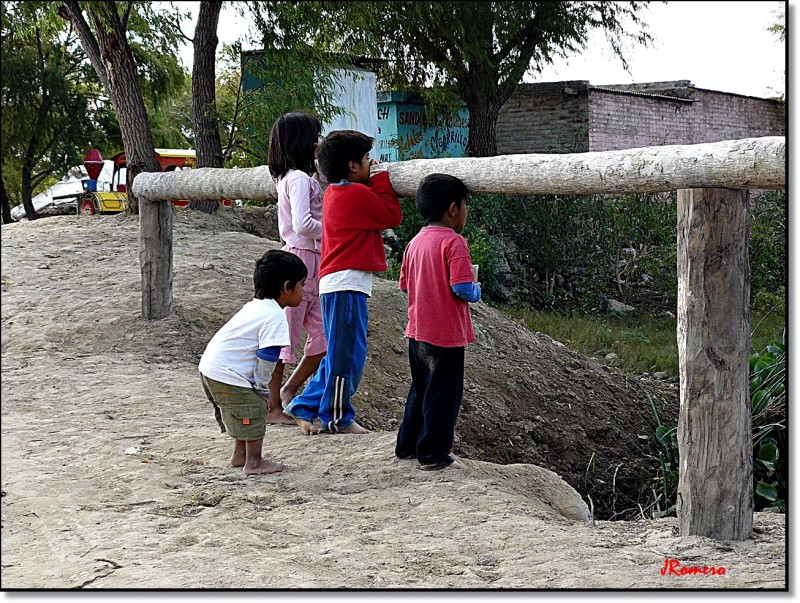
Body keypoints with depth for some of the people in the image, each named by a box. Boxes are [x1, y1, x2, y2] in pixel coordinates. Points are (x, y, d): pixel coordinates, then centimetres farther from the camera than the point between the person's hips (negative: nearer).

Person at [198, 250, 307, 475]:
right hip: (226, 376, -10)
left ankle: (240, 454, 34)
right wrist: (263, 389, -3)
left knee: (244, 413, 22)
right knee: (255, 409, -1)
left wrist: (260, 387, 19)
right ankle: (254, 462, 5)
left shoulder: (255, 306, 14)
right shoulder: (275, 317, -16)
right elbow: (266, 359, -17)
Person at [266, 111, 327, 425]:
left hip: (312, 263, 10)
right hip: (301, 261, -10)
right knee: (284, 336, -2)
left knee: (325, 334, 12)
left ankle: (288, 391, 24)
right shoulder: (300, 178, -14)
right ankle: (273, 407, 6)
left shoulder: (287, 178, 15)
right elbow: (303, 224, -25)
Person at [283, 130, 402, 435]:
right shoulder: (358, 193, -13)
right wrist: (381, 181, 2)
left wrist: (371, 181, 15)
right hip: (348, 283, -10)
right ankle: (337, 418, 6)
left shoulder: (334, 192, 16)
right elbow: (392, 216, -6)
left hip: (334, 283, 10)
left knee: (340, 353, 18)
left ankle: (305, 406, 21)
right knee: (347, 353, -2)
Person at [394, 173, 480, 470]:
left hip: (417, 332, 8)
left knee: (420, 389, 20)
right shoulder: (453, 242, -16)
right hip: (446, 334, -8)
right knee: (443, 393, 1)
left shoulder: (414, 243, 8)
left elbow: (405, 285, 13)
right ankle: (433, 454, 5)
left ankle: (407, 445, 28)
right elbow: (462, 288, -23)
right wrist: (477, 291, -3)